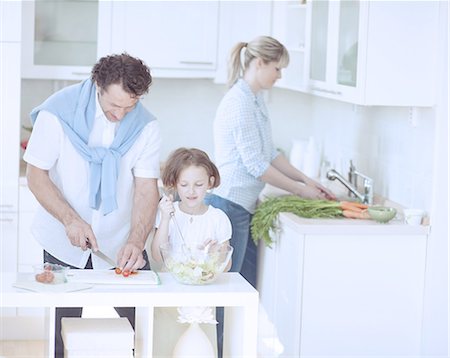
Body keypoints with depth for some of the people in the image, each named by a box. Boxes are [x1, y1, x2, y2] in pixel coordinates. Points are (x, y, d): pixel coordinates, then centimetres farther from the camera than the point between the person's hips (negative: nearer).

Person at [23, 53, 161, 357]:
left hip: (121, 244, 2)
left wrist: (136, 241, -25)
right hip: (64, 244, -1)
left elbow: (146, 189, -10)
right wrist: (70, 219, -22)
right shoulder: (57, 112, -13)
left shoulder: (146, 126, -7)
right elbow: (36, 175, -9)